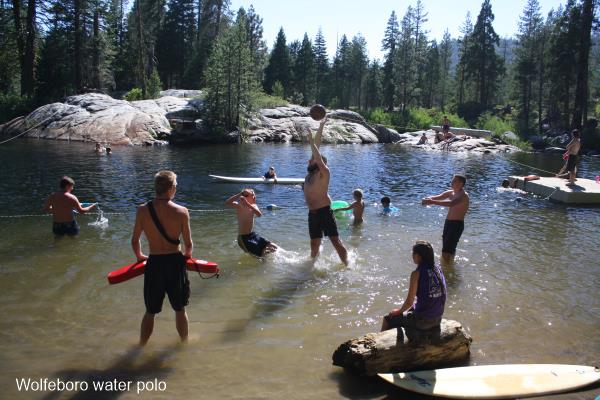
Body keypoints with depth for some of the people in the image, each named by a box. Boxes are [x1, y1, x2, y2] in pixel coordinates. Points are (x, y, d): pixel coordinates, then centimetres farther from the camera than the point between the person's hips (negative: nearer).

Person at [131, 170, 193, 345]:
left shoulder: (142, 210, -8)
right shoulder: (182, 211, -13)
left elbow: (135, 241, 2)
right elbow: (188, 244, -5)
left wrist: (139, 256, 22)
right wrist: (187, 255, 17)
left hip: (154, 263, 1)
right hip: (175, 262, -1)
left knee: (150, 312, 19)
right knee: (180, 309, 20)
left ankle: (142, 346, 33)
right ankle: (184, 342, 36)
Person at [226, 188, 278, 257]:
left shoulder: (253, 206, 5)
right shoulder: (240, 206, -15)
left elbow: (259, 214, -18)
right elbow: (227, 202, -34)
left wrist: (248, 205, -30)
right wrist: (240, 194, -31)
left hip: (252, 235, 7)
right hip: (243, 238, -7)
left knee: (274, 247, 6)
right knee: (261, 254, -12)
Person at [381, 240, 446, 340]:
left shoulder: (417, 274, -20)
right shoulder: (438, 269, 1)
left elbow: (409, 302, -17)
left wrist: (399, 311, 4)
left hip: (422, 321, -7)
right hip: (437, 319, 7)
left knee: (388, 319, 13)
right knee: (410, 309, 35)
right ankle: (399, 338, 47)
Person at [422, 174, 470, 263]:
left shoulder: (463, 195, -16)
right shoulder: (450, 192, 10)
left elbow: (451, 203, -34)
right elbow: (438, 197, 0)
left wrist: (433, 202, -42)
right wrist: (428, 199, -24)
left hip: (457, 224, -8)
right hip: (448, 222, 8)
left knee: (447, 251, -11)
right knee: (446, 249, 16)